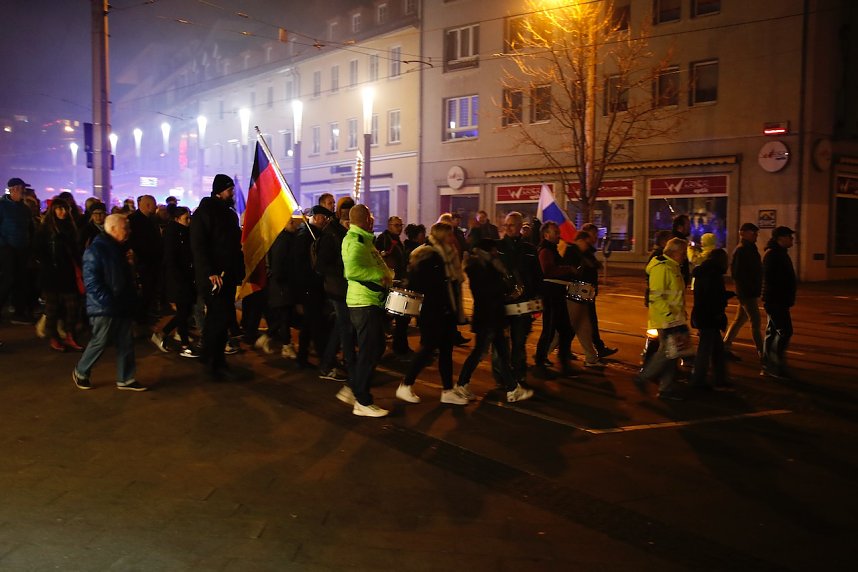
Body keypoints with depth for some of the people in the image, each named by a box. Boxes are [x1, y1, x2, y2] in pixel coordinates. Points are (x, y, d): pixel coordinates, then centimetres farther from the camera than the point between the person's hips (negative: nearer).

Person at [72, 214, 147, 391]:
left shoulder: (118, 249, 14)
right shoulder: (96, 250, -14)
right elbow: (91, 282, -20)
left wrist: (131, 299, 13)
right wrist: (108, 302, -23)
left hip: (122, 306, 8)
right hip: (104, 308, -8)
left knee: (126, 343, 9)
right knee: (99, 342, 3)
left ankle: (125, 379, 17)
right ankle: (81, 372, 25)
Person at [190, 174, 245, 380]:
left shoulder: (230, 213, 16)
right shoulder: (204, 212, -8)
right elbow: (198, 246, -16)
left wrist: (239, 271, 12)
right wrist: (210, 273, -22)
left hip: (228, 276, 8)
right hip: (213, 277, -8)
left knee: (224, 317, 10)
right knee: (219, 318, -8)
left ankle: (217, 361, 20)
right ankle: (212, 362, 3)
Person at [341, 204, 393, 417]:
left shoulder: (363, 239, 16)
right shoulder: (355, 240, -16)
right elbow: (351, 270, -32)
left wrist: (386, 274, 13)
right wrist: (380, 276, -24)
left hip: (372, 301, 10)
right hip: (364, 303, -10)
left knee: (376, 348, 17)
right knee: (370, 352, -3)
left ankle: (351, 389, 24)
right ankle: (362, 403, 7)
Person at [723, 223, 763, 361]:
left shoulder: (749, 249, 14)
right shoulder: (741, 250, -15)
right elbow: (737, 273, -22)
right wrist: (746, 289, -20)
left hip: (750, 293, 10)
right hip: (747, 293, -10)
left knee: (740, 320, 14)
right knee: (755, 322, -5)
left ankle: (725, 347, 20)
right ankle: (761, 353, 0)